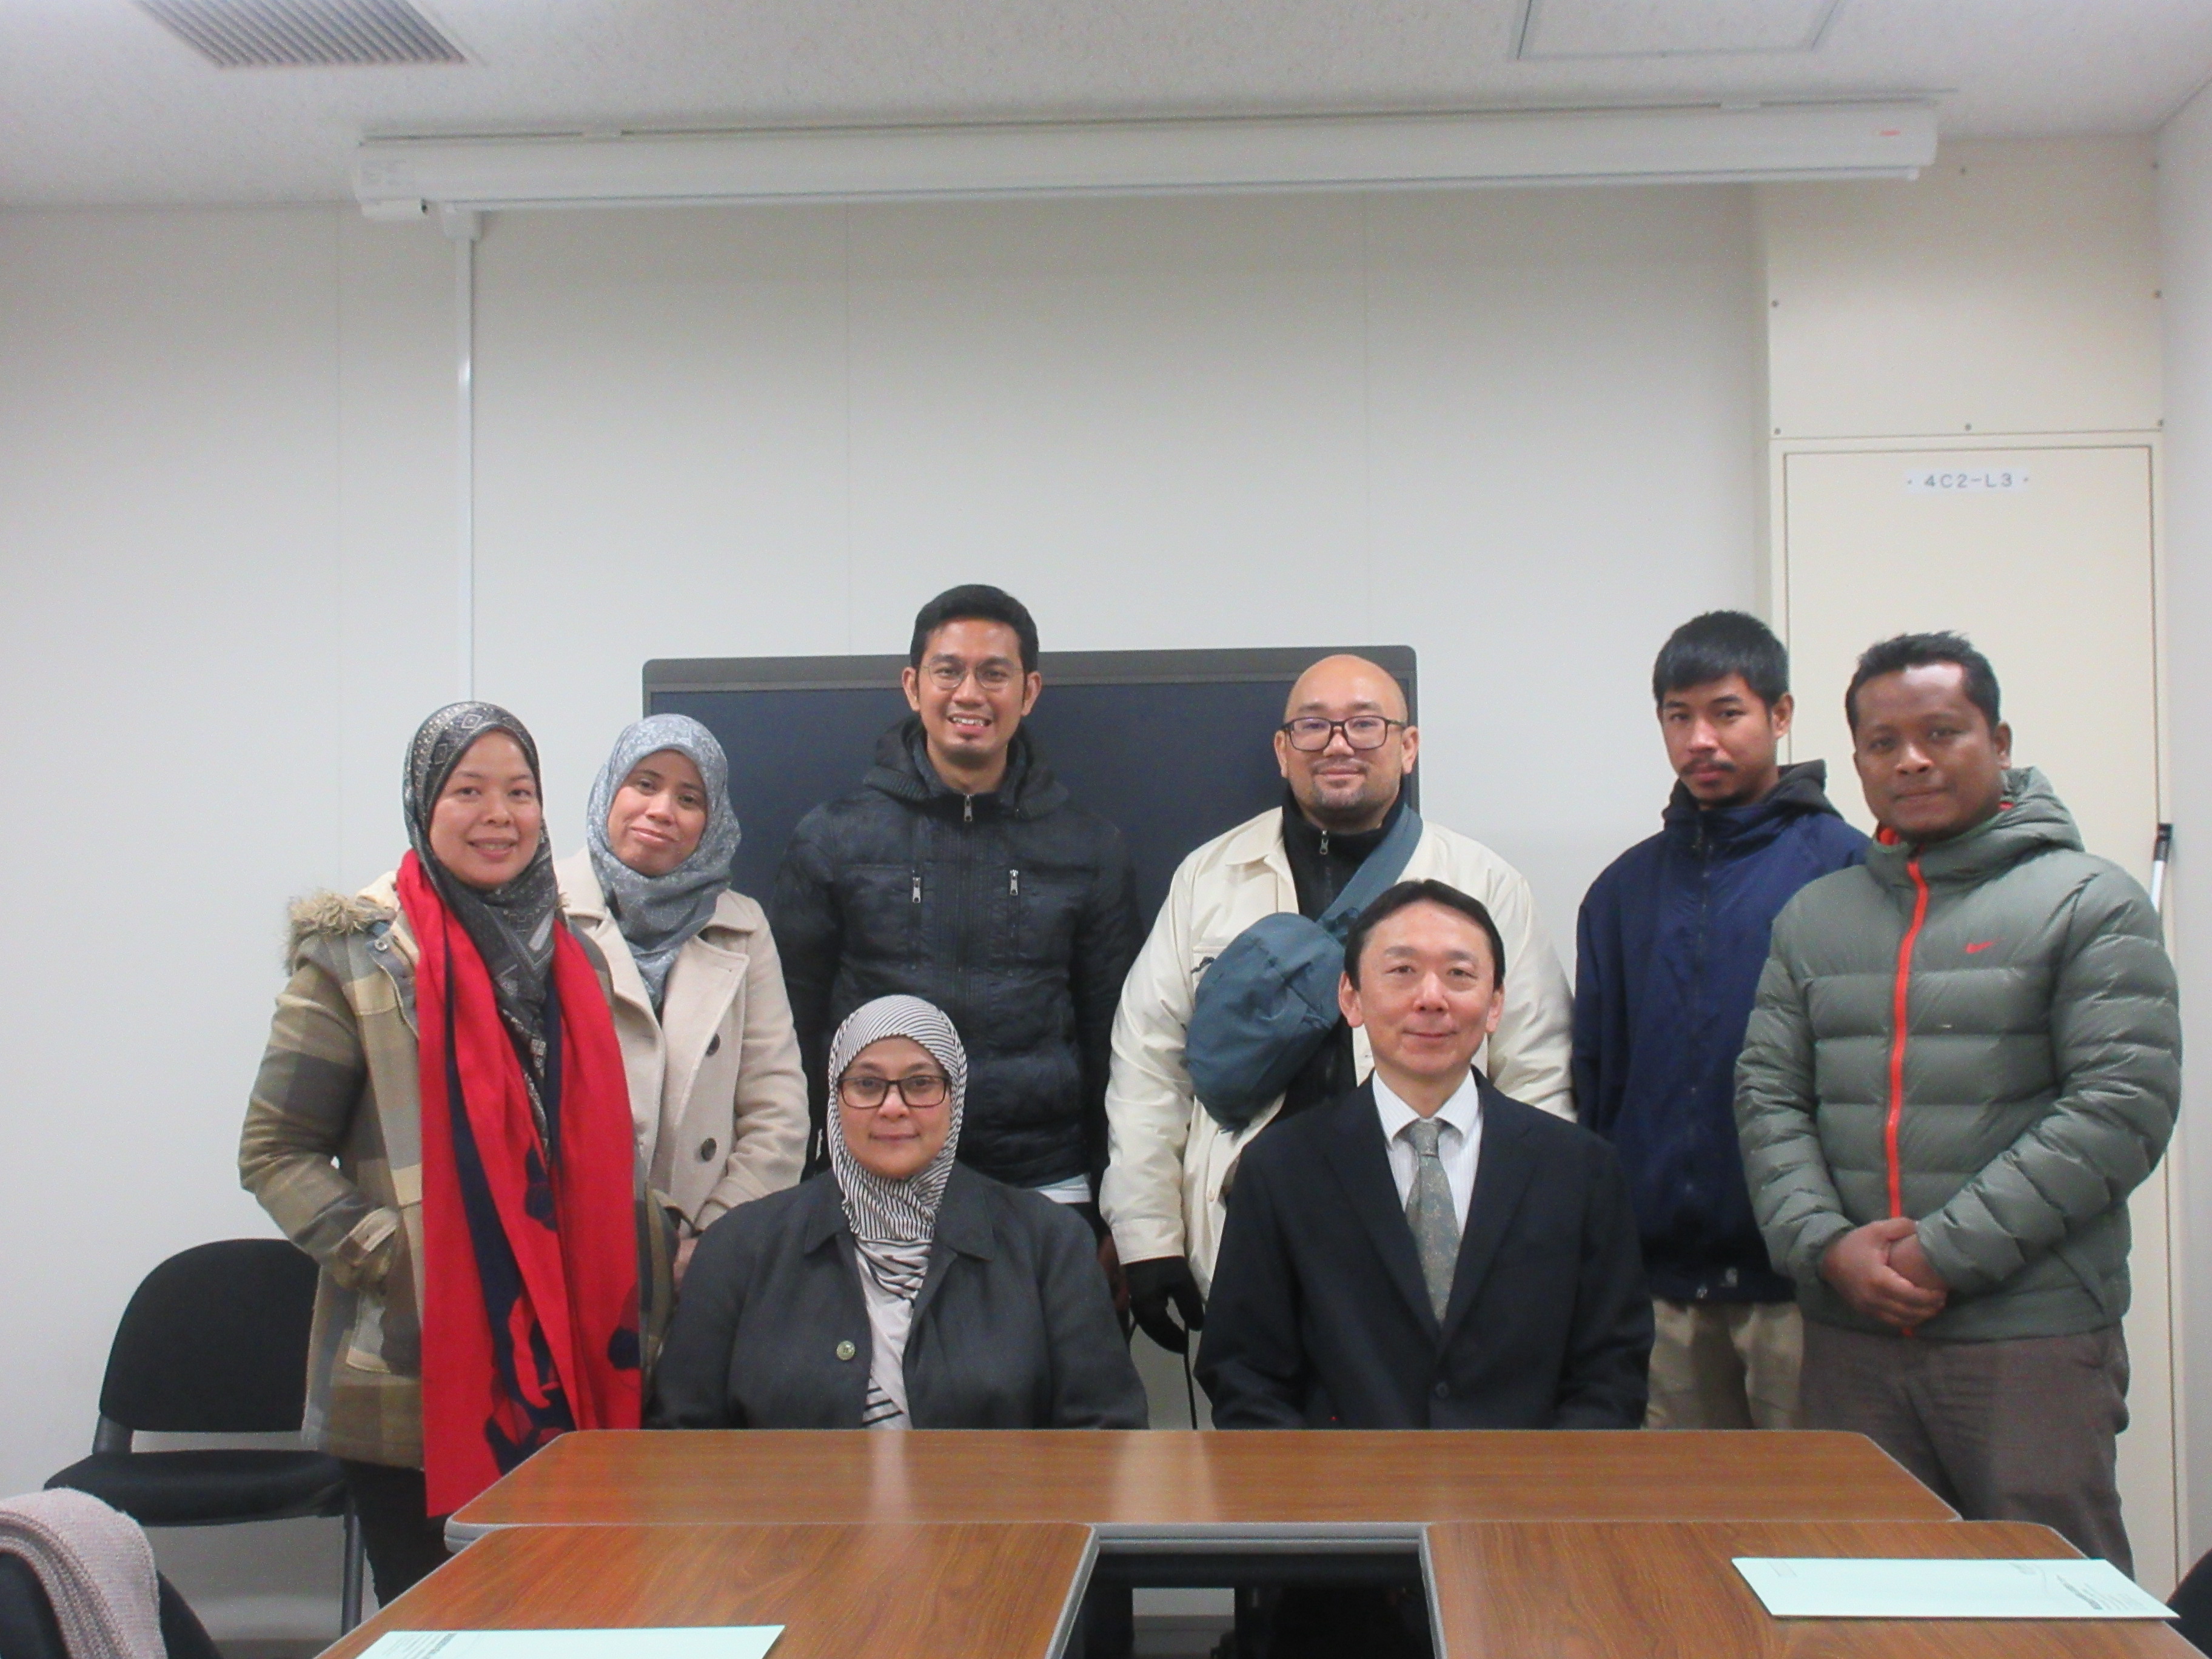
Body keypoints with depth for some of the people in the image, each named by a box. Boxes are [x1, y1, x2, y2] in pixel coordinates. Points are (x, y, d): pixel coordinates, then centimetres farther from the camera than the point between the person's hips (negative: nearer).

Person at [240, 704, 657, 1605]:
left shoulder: (576, 960, 13)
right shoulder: (360, 958, -3)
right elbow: (275, 1151, -3)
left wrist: (634, 1313, 9)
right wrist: (378, 1252, -14)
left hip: (567, 1373, 5)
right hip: (412, 1384, -4)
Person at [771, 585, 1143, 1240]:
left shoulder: (1090, 848, 8)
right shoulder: (832, 837, 4)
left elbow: (1107, 1039, 10)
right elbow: (794, 1031, 6)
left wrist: (1111, 1209, 7)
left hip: (1045, 1187, 1)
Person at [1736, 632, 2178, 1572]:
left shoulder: (2090, 905, -1)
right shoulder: (1814, 919, 14)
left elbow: (2124, 1107, -11)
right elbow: (1767, 1098, 8)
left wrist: (1946, 1254, -14)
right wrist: (1826, 1245, -10)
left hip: (2030, 1337, -4)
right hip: (1848, 1339, 4)